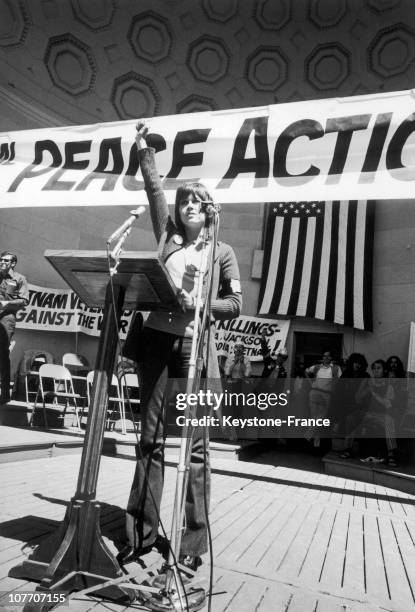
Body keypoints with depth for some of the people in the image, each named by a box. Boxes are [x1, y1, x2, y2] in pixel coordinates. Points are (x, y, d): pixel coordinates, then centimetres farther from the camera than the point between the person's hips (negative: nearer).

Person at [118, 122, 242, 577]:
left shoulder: (222, 252, 9)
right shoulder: (167, 237, 17)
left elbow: (235, 305, 3)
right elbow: (155, 192, 13)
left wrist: (195, 303, -10)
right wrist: (144, 152, 12)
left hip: (195, 345, -2)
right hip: (156, 340, 3)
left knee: (195, 444, -2)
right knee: (150, 438, 5)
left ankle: (193, 543, 8)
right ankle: (141, 533, 15)